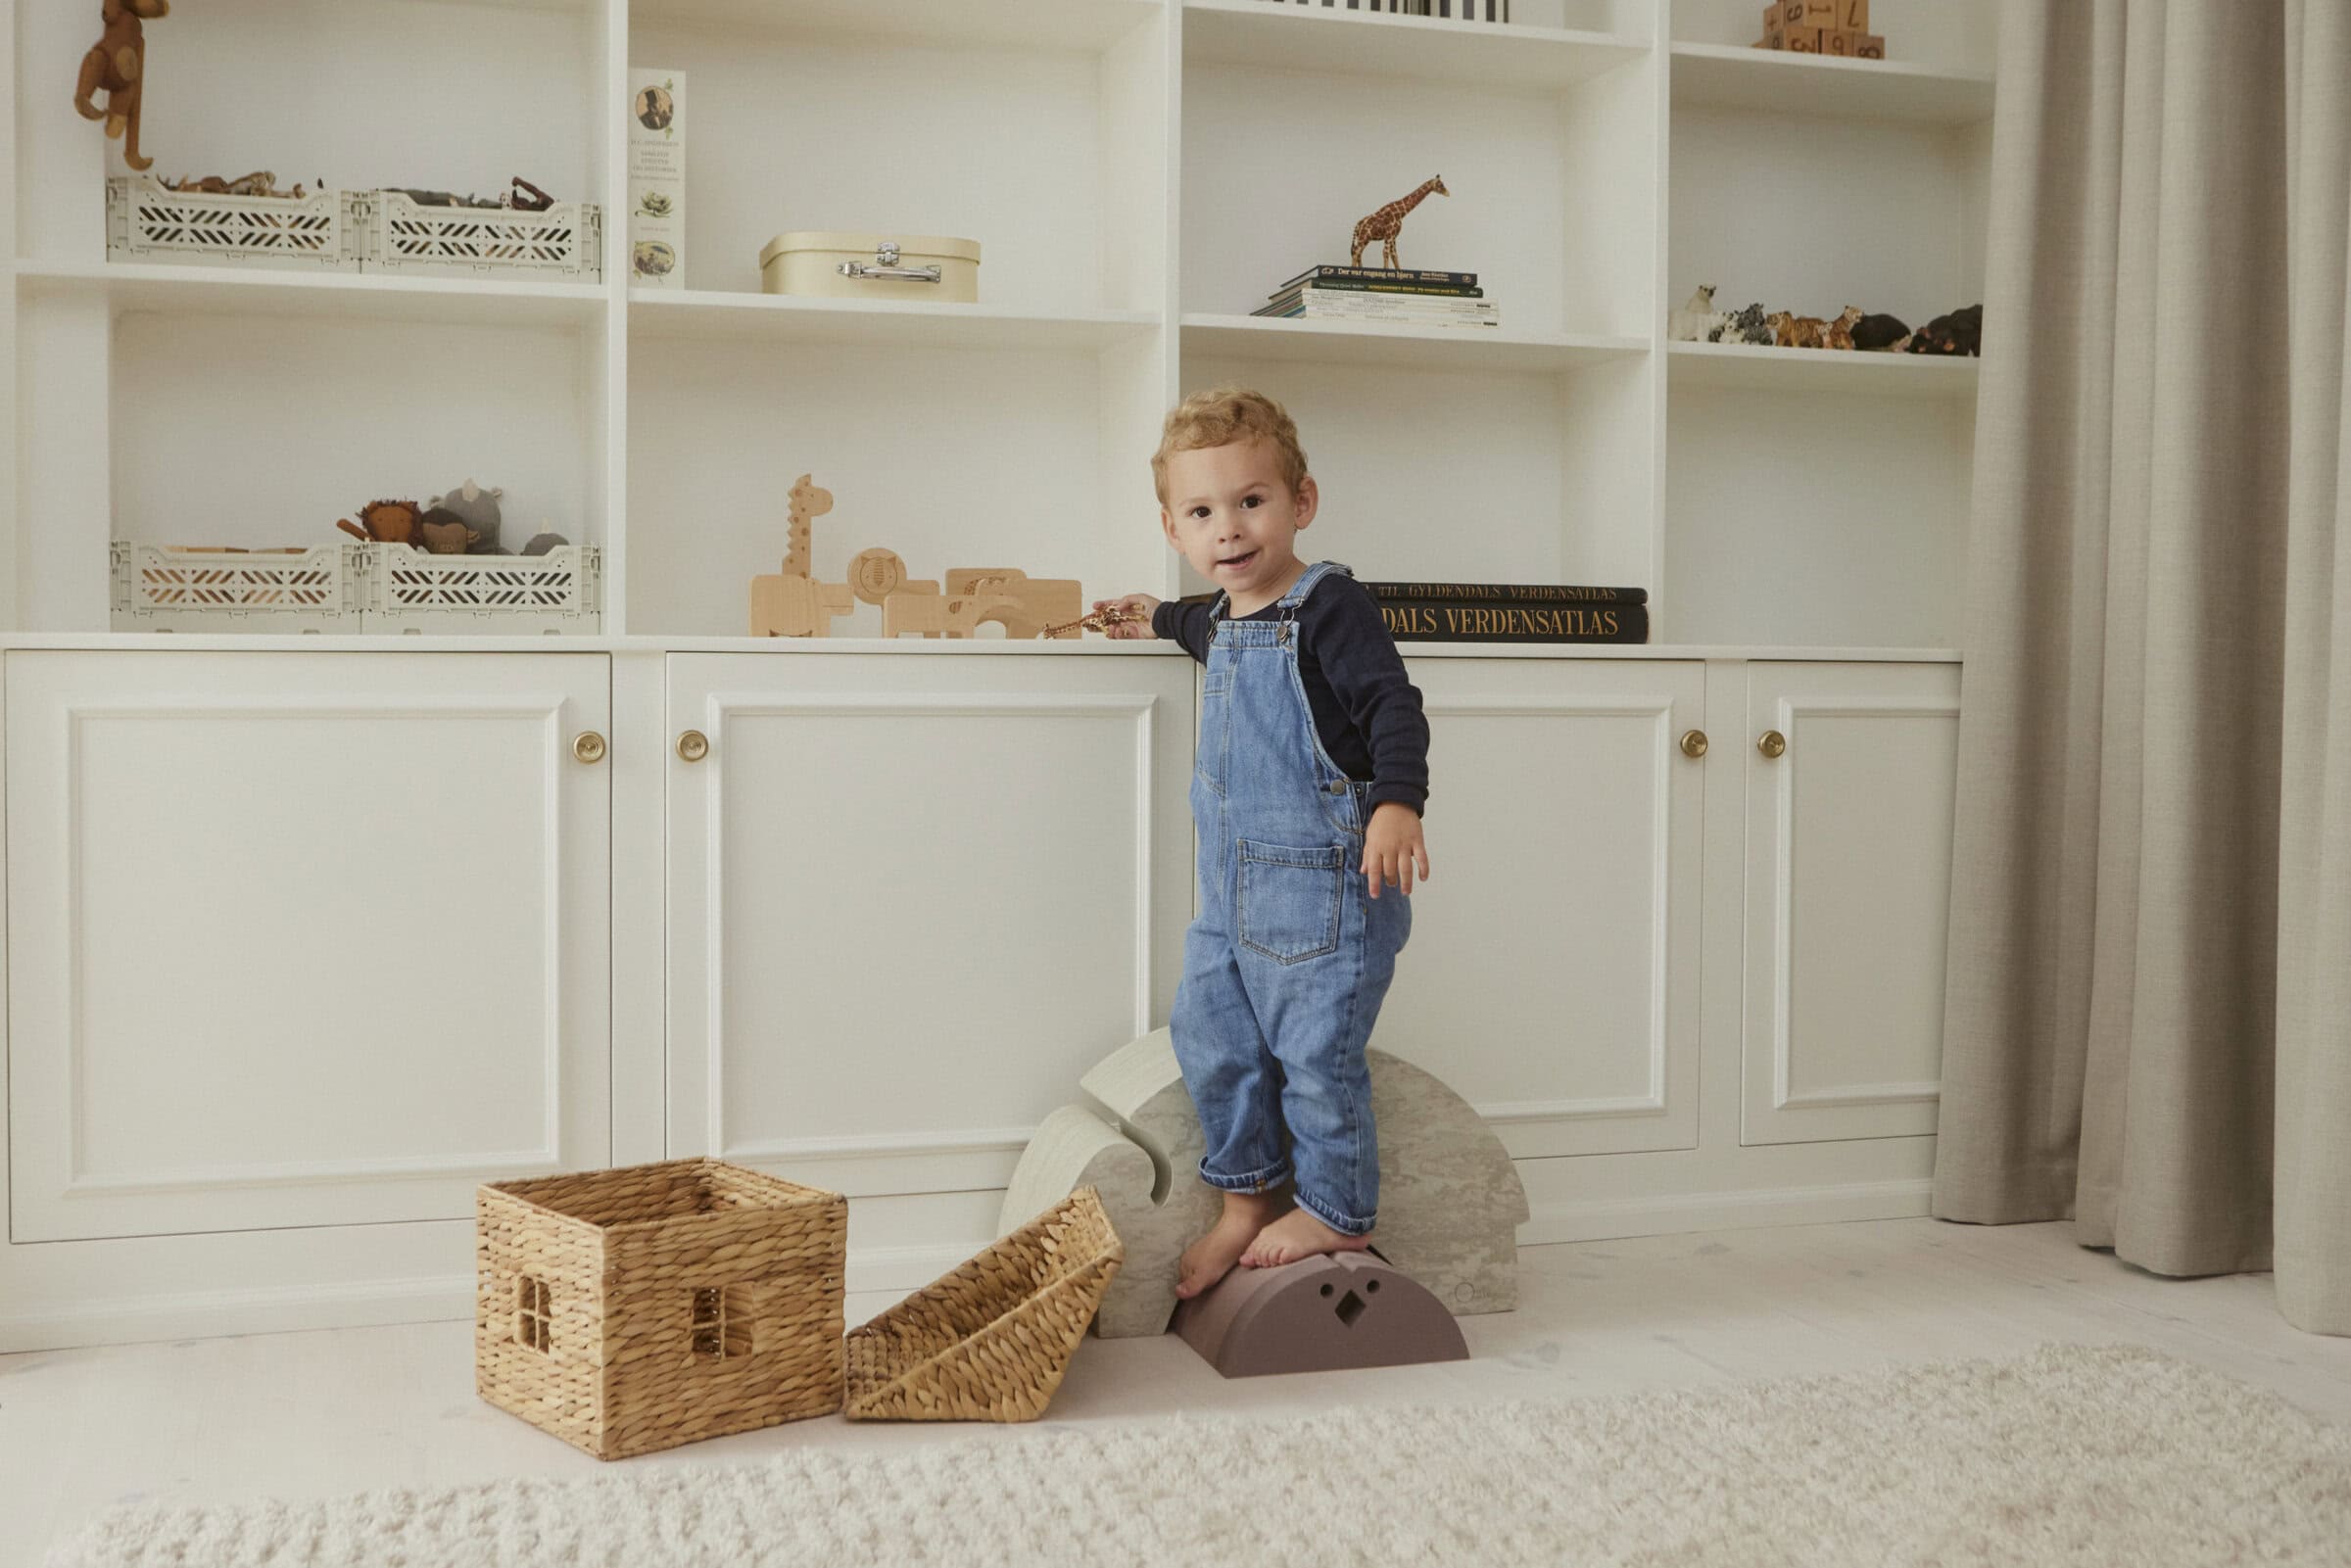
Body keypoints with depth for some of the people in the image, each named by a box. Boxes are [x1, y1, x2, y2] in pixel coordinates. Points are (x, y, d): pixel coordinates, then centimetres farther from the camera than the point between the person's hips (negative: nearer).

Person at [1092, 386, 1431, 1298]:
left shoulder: (1330, 607, -14)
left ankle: (1335, 1212, 18)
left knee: (1314, 1051, 0)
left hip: (1322, 883, -9)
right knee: (1209, 1035, 11)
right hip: (1231, 884, 9)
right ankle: (1248, 1199, 27)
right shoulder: (1225, 618, 12)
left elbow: (1394, 709, -23)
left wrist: (1396, 804, -38)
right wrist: (1159, 619, 57)